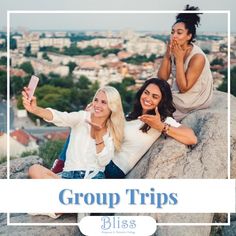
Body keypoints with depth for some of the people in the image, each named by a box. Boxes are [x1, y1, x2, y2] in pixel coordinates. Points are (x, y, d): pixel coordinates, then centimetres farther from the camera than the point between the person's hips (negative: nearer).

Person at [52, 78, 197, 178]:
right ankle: (60, 167, 6)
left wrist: (161, 127, -28)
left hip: (115, 170, -8)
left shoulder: (163, 120, -12)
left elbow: (192, 139, -26)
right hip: (106, 159, 8)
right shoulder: (134, 115, 12)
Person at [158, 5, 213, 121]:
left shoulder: (197, 57, -26)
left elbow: (183, 88, -24)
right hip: (177, 94, 6)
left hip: (193, 102, -6)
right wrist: (167, 55, -20)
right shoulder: (174, 50, -6)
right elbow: (162, 79, -8)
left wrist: (179, 59, -28)